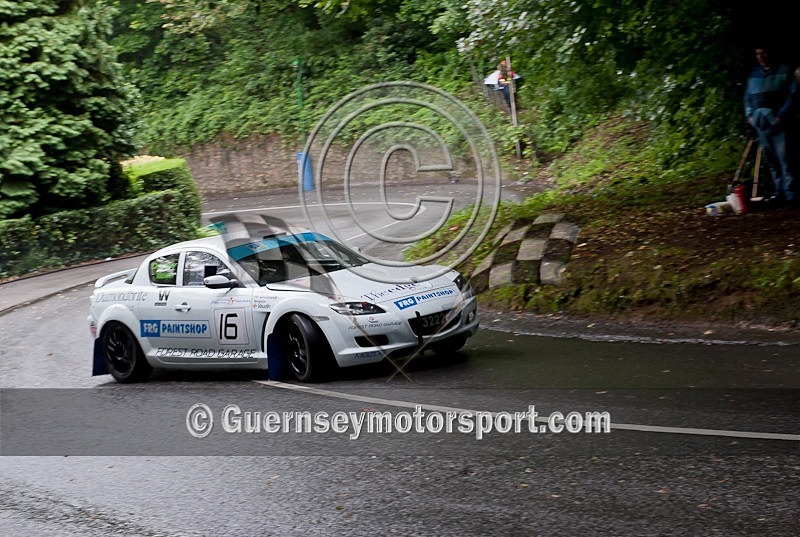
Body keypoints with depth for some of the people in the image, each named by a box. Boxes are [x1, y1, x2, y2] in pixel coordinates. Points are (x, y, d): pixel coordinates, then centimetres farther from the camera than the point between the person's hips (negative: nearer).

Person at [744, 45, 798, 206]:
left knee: (785, 159, -10)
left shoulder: (784, 71, 3)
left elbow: (792, 95, -2)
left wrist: (782, 116, -11)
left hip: (779, 122, -5)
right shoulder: (754, 74, 17)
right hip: (761, 124, 5)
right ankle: (779, 193, 11)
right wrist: (749, 115, 5)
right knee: (772, 161, 6)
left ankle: (790, 194, -9)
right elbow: (748, 96, 21)